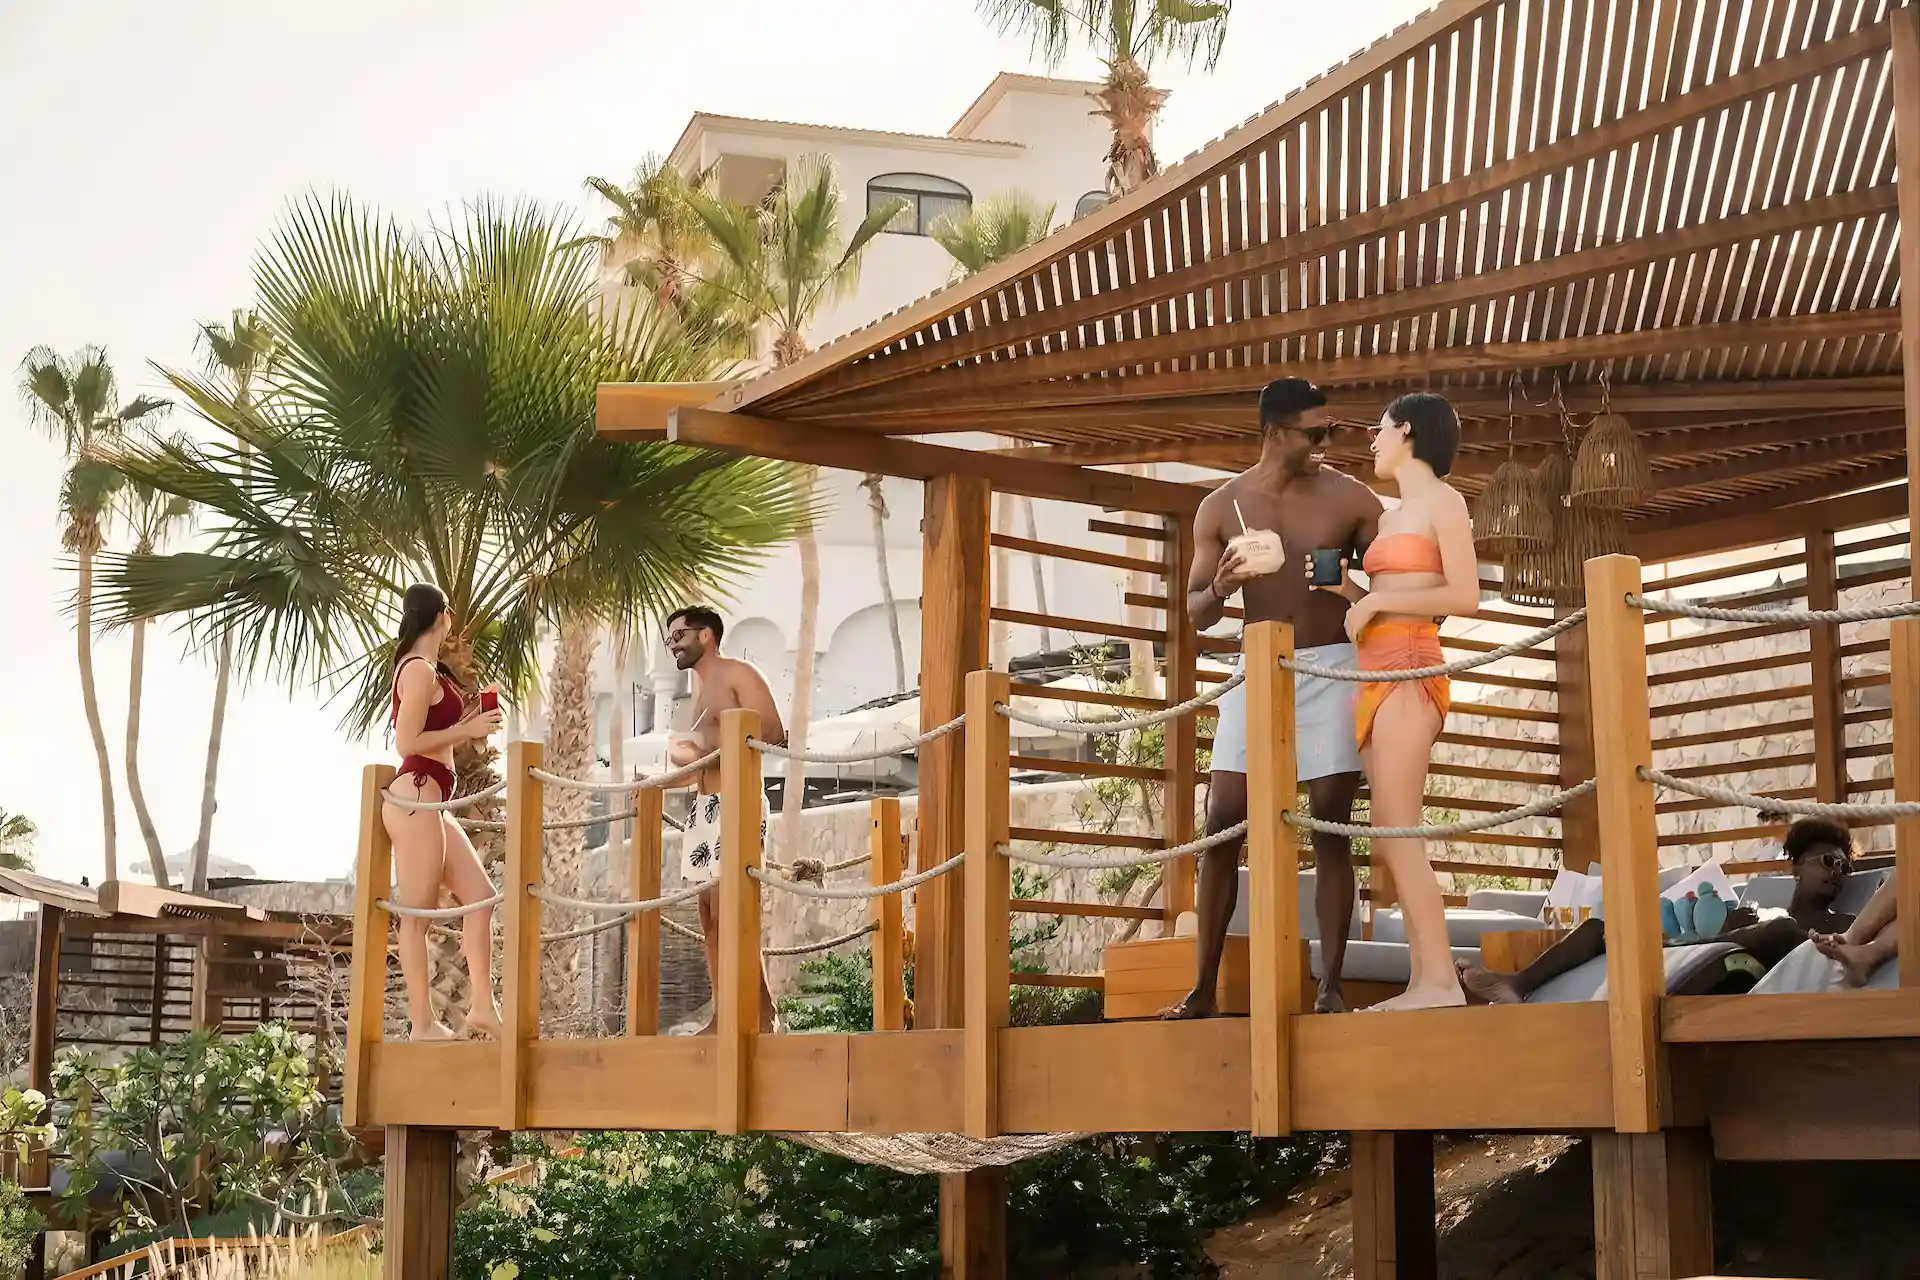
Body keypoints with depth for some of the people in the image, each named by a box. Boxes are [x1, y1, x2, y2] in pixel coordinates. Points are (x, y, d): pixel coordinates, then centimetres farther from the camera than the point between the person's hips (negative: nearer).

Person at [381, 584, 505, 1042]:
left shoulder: (423, 669, 20)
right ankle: (423, 1023, -5)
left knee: (480, 895, 6)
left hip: (429, 801, 10)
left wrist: (466, 723, 17)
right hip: (415, 797, -10)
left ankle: (482, 1006, 3)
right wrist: (468, 730, -10)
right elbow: (407, 742, -16)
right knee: (417, 914, -7)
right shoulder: (420, 669, -10)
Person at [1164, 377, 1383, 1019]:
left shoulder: (1350, 498, -1)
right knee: (1222, 823, -4)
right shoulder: (1221, 507, 2)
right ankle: (1204, 989, 3)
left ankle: (1330, 988, 1)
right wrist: (1220, 588, -18)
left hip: (1331, 669, -1)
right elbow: (1196, 612, 5)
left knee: (1331, 828, -3)